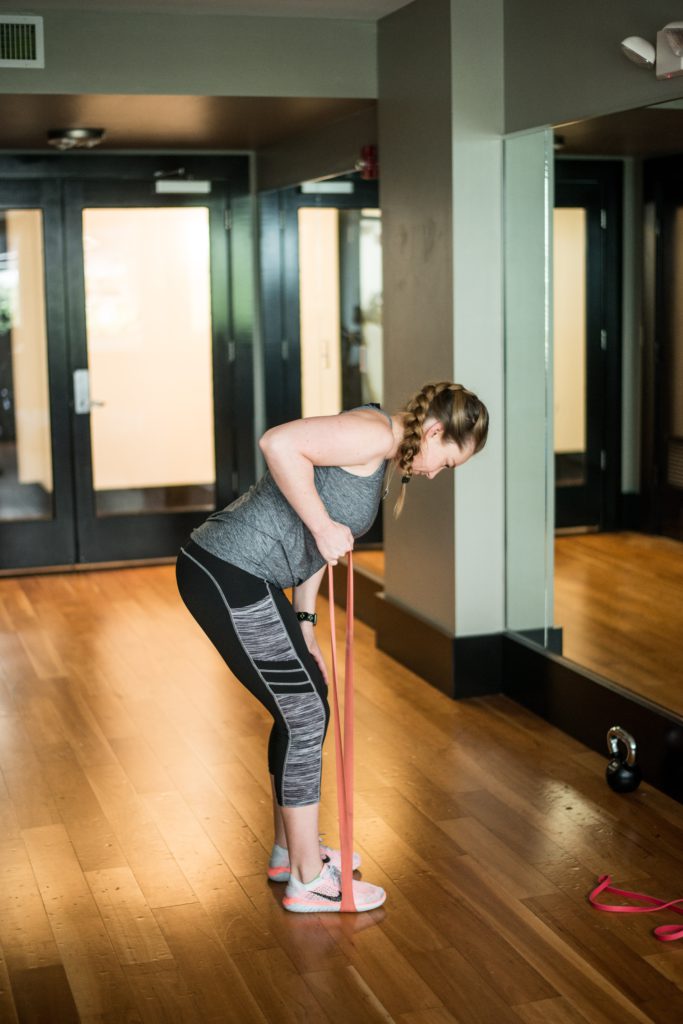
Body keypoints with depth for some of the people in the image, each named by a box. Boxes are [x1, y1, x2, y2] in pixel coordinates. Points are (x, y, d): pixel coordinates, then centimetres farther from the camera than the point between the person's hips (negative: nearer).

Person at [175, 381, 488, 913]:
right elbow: (280, 443, -27)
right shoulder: (375, 433, -13)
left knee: (307, 704, 19)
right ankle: (308, 879, 12)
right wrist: (324, 525, -21)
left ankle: (292, 848, 35)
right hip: (228, 576, -10)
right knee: (304, 716, -1)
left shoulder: (379, 453, 18)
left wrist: (305, 624, 16)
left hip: (235, 572, 10)